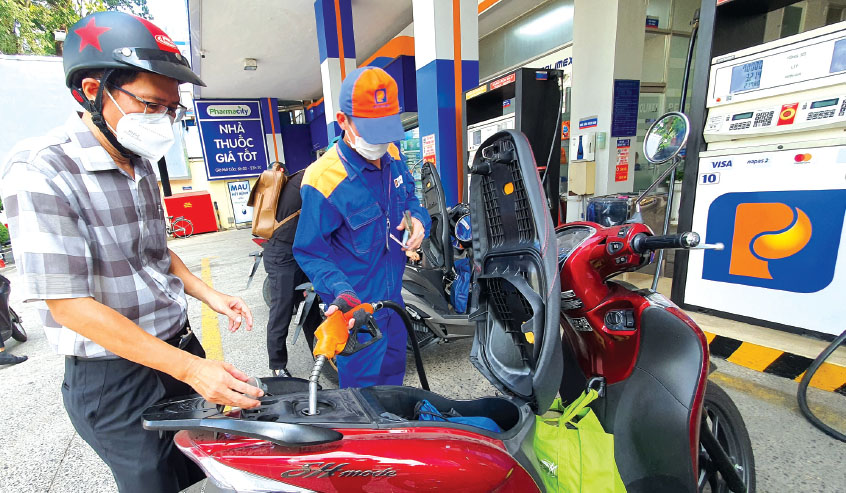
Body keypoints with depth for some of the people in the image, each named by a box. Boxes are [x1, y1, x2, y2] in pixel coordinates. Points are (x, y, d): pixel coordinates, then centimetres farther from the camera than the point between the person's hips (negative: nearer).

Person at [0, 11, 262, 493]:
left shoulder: (141, 165, 6)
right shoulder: (40, 172, -19)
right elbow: (69, 304, -24)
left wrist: (211, 296, 1)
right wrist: (189, 368, -27)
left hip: (181, 346, 7)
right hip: (114, 380, -7)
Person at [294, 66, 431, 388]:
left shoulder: (392, 157, -4)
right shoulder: (323, 180, -26)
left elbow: (409, 196, 13)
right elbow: (309, 253, -19)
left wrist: (418, 218, -10)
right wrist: (341, 293, -33)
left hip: (394, 297, 8)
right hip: (356, 307, -7)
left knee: (394, 372, 29)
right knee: (364, 384, 12)